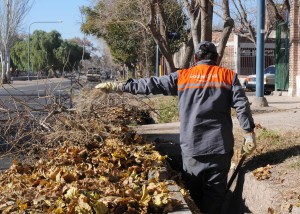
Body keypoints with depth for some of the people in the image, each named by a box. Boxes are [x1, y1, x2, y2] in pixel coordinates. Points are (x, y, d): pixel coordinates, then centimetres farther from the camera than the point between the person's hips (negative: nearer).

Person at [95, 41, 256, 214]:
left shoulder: (182, 77, 6)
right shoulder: (229, 76, 5)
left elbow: (151, 84, 8)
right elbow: (242, 105, -3)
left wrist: (118, 87, 15)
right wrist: (249, 134, -1)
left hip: (192, 146, 1)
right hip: (220, 146, -1)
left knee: (194, 193, 12)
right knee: (215, 194, 4)